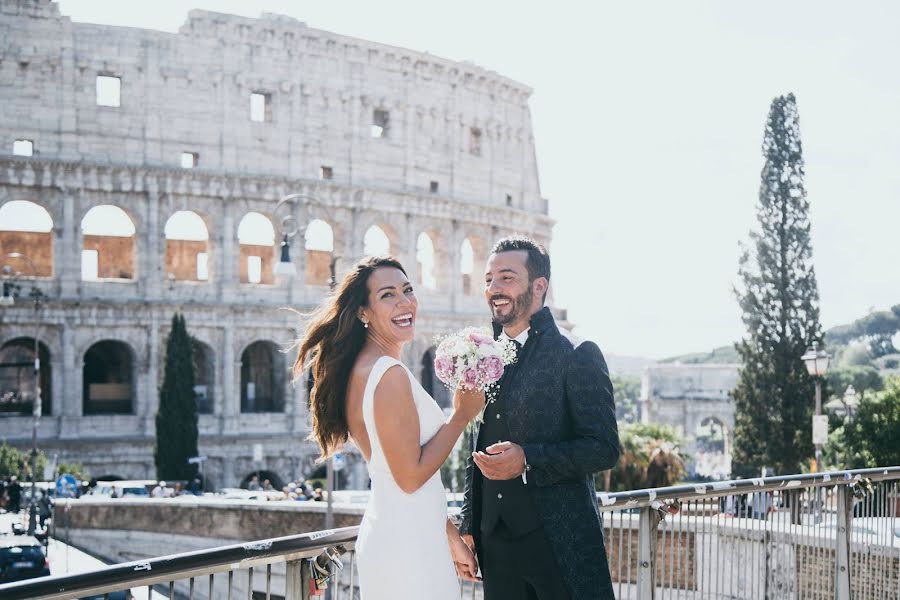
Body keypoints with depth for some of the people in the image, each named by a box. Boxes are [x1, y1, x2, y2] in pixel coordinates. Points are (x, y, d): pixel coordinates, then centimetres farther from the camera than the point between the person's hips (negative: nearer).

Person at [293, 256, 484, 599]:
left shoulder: (360, 368, 10)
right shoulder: (391, 374, -19)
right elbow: (411, 476, -19)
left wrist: (450, 536, 17)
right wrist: (461, 415, -11)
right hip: (409, 547, -9)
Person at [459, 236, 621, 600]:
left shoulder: (578, 355, -6)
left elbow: (604, 448, -11)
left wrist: (527, 460, -21)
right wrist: (469, 526, 14)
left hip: (561, 542, -5)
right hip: (496, 542, 5)